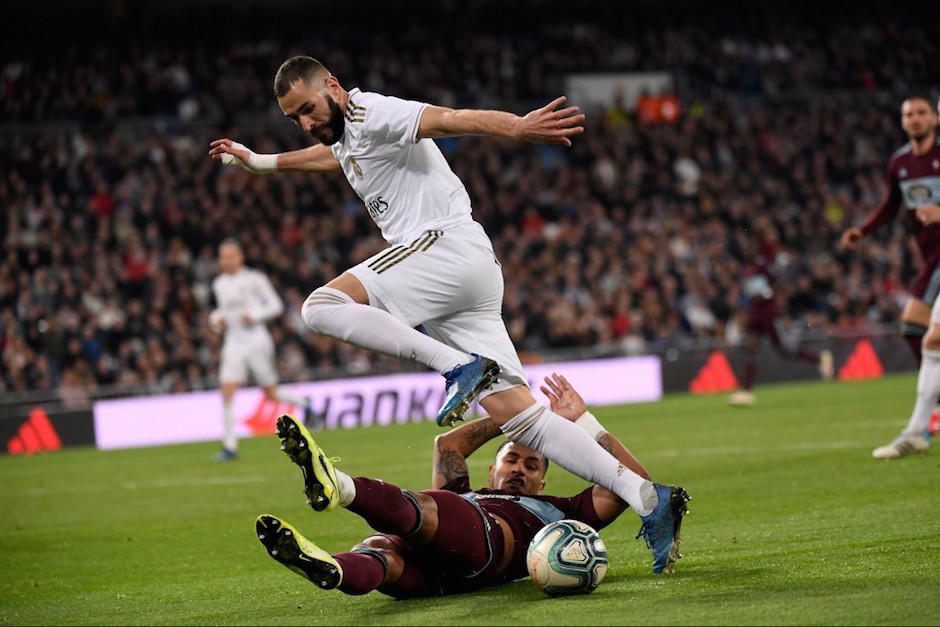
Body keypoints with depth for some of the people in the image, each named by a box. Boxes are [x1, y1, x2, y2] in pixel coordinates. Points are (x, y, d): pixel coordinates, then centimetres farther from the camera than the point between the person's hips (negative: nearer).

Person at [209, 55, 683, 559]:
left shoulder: (372, 113, -5)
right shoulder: (344, 136, 24)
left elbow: (449, 119, -24)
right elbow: (325, 155, 50)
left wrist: (515, 127, -42)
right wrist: (255, 162, 63)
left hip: (446, 248, -10)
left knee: (322, 307, -18)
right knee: (514, 413, -1)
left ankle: (460, 366, -26)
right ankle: (642, 495, -7)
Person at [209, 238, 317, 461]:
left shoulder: (254, 279, -7)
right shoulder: (219, 284, 9)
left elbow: (276, 306, -4)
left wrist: (254, 315, -18)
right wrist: (216, 319, 4)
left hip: (256, 340, -4)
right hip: (233, 342, 4)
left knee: (271, 395, 4)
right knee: (227, 393, -11)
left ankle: (303, 404, 35)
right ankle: (230, 445, -8)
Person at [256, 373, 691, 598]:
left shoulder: (560, 513, 39)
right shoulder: (462, 497, 48)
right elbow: (447, 446, 50)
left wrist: (581, 420, 38)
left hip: (488, 540, -4)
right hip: (431, 569, 4)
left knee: (416, 508, -35)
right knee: (381, 551, -34)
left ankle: (336, 485, -66)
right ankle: (329, 569, -69)